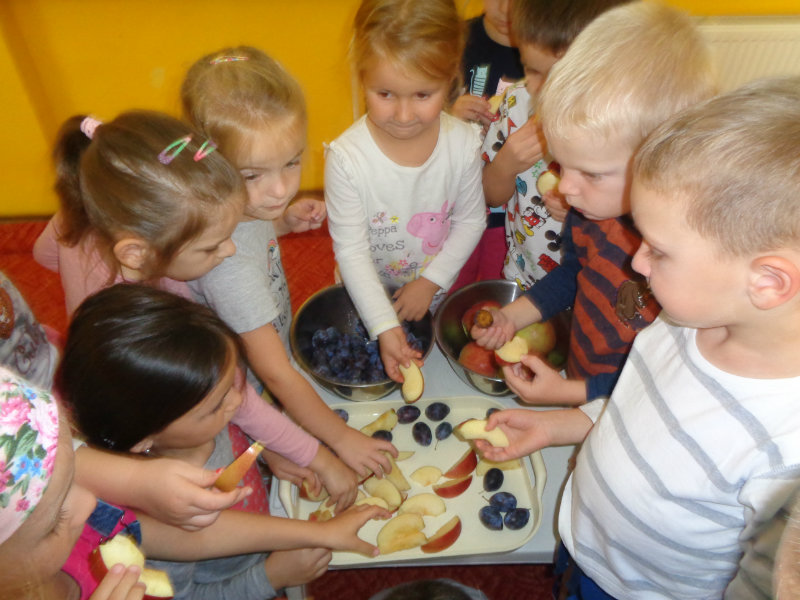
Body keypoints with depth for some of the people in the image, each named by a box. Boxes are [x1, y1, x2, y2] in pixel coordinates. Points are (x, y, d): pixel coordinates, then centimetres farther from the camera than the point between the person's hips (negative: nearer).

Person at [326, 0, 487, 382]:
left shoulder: (464, 143, -19)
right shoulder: (347, 157, -28)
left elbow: (470, 221, -6)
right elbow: (351, 251, -23)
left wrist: (430, 282, -14)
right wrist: (385, 326, -28)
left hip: (436, 295, 2)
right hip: (367, 300, -1)